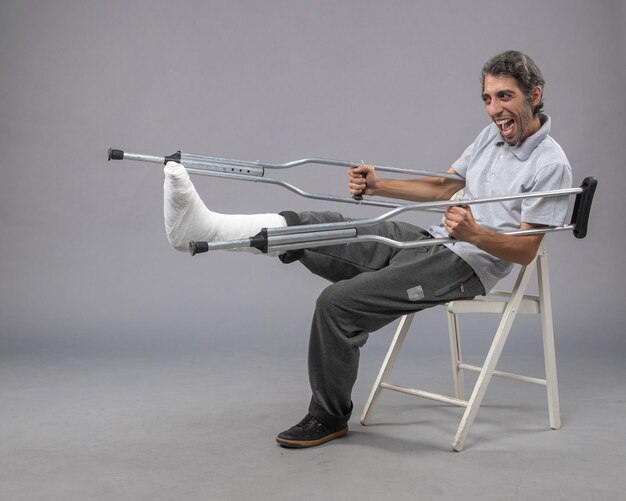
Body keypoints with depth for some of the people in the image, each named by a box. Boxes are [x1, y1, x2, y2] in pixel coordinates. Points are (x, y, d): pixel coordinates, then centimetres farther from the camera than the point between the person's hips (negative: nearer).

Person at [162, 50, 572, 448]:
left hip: (466, 265, -8)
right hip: (432, 240, 8)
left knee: (340, 302, -23)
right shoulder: (493, 135, 13)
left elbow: (526, 251, -13)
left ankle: (330, 416, -5)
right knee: (311, 228, -13)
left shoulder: (551, 165, -10)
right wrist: (378, 186, 11)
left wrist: (476, 233, -31)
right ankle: (204, 226, -25)